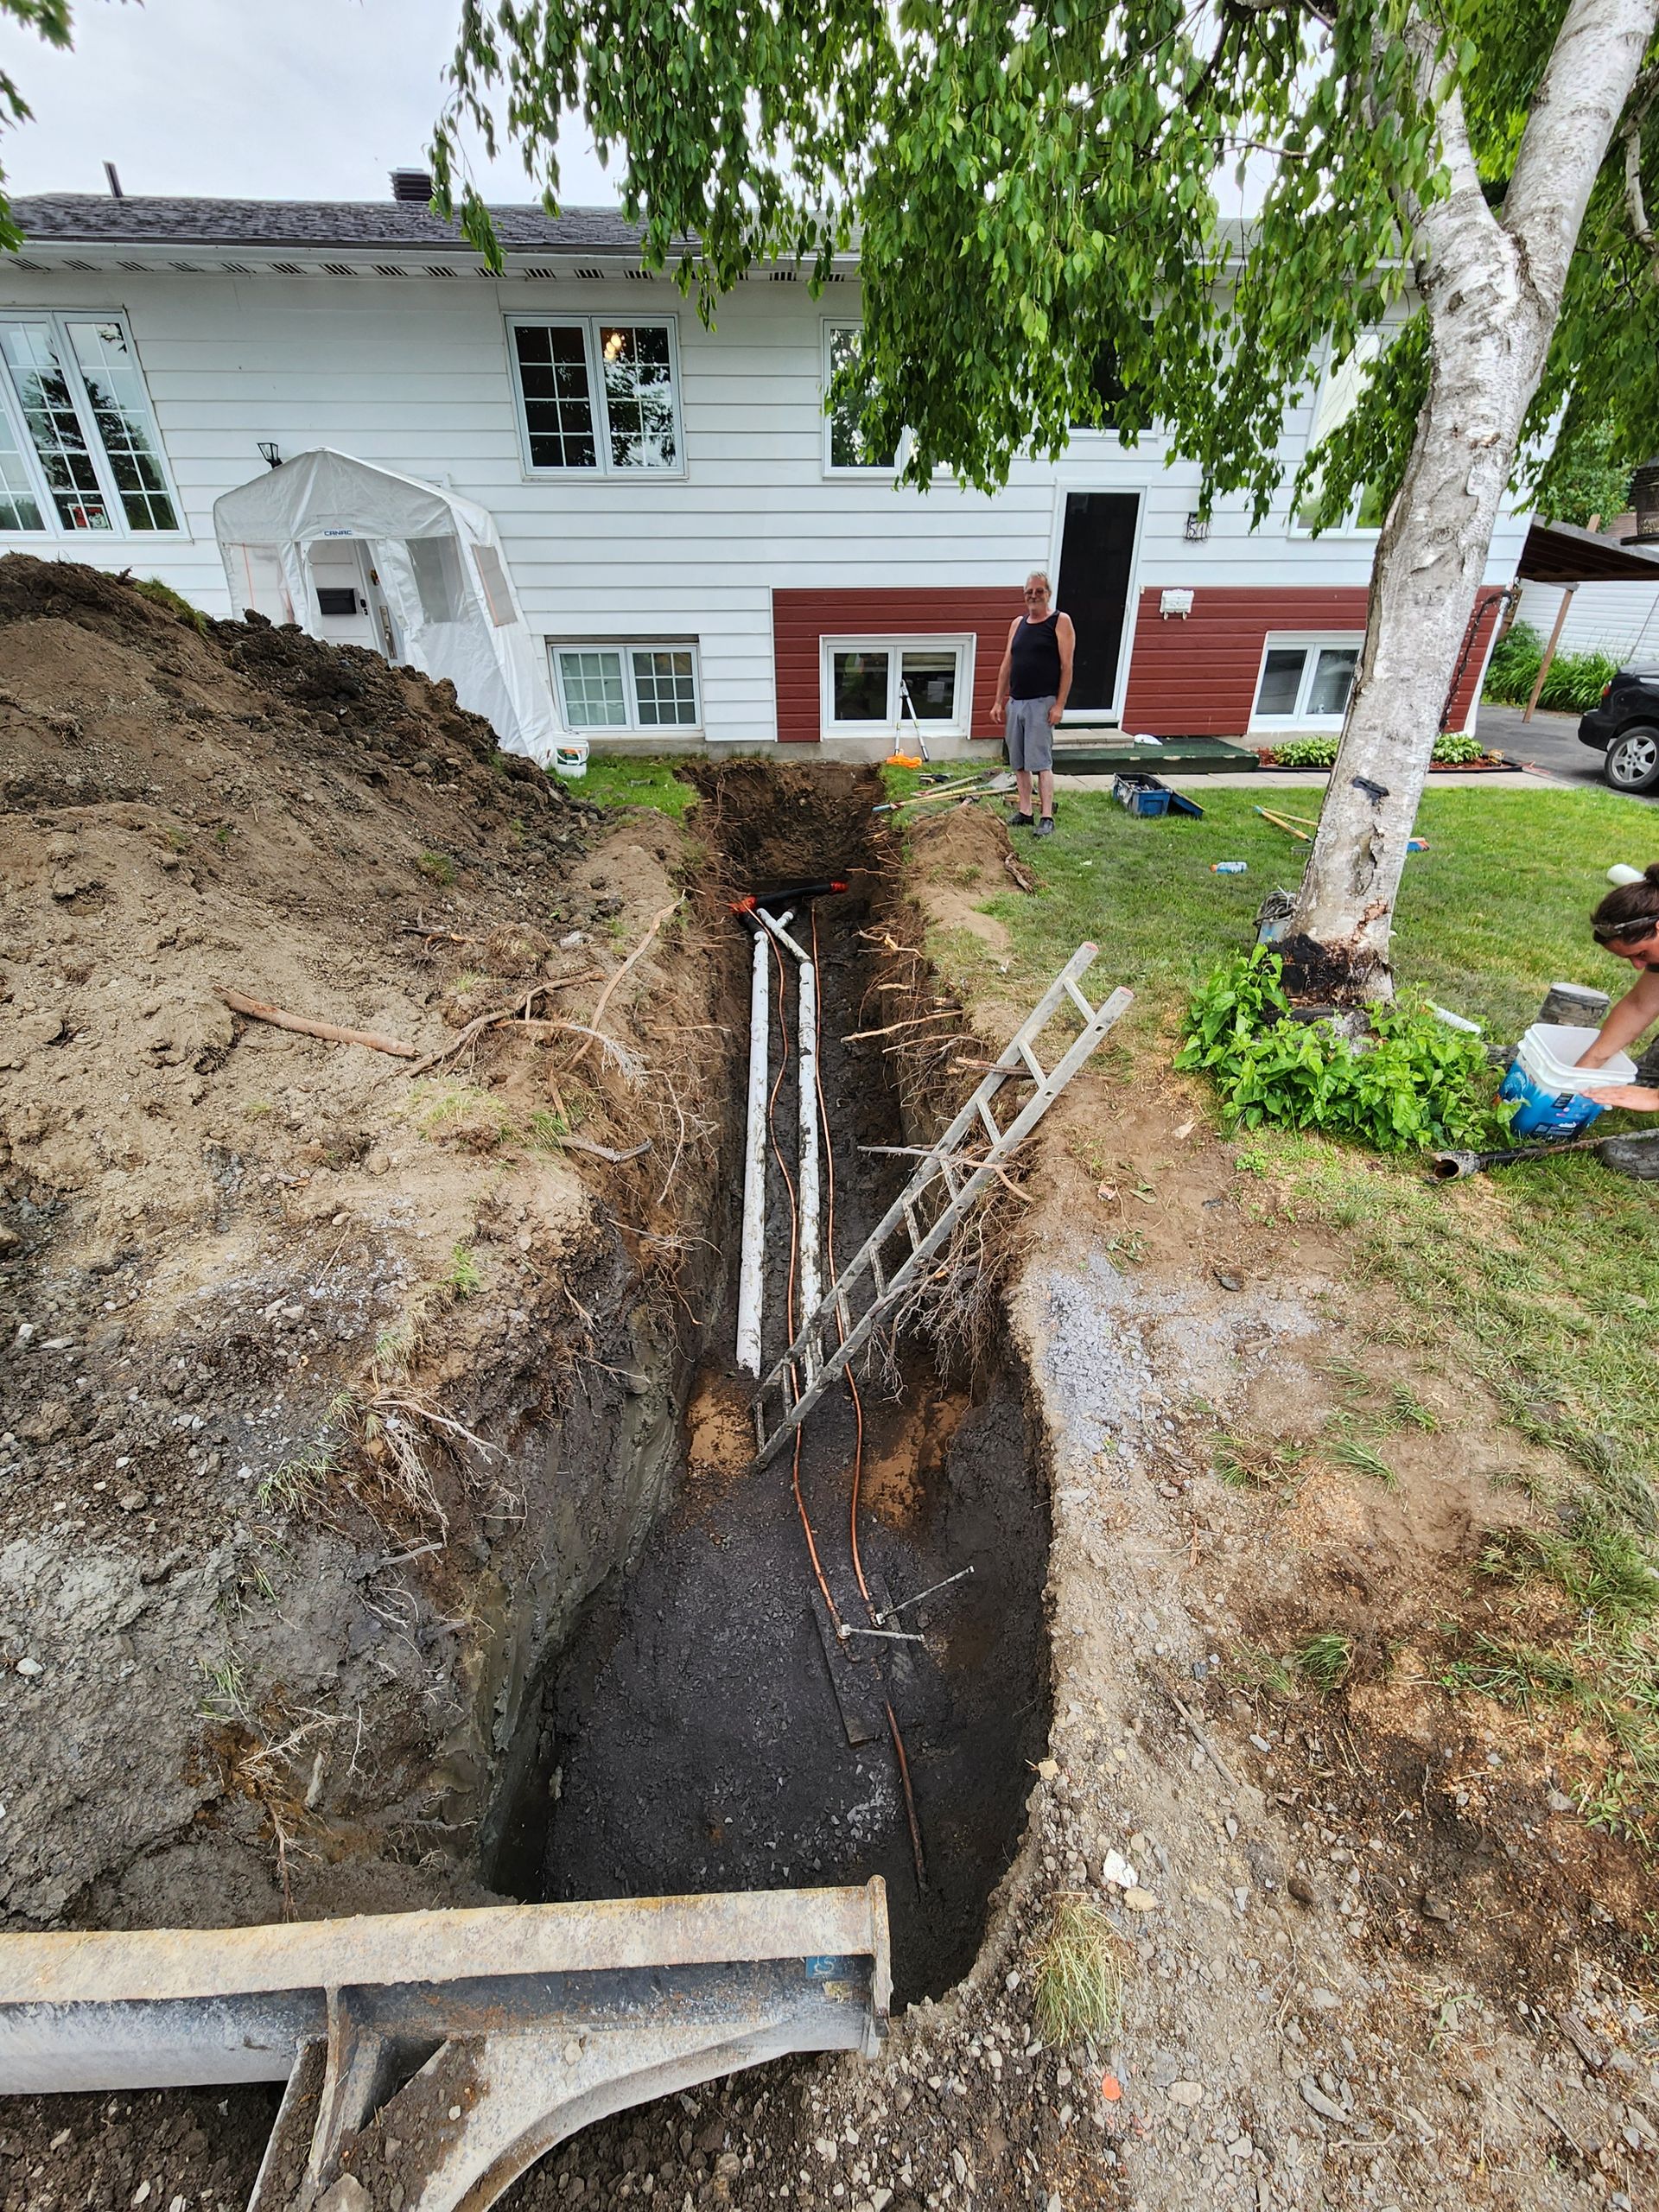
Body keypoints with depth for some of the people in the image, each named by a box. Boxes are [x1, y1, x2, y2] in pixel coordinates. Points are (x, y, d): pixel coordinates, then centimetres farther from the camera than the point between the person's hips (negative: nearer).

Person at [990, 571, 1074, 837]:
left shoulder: (1060, 622, -3)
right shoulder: (1018, 623, 14)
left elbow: (1066, 666, -8)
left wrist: (1059, 705, -15)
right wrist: (999, 701, 12)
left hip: (1042, 703, -6)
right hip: (1015, 703, 6)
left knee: (1041, 762, -10)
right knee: (1019, 763, 8)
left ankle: (1046, 817, -7)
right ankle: (1024, 813, 16)